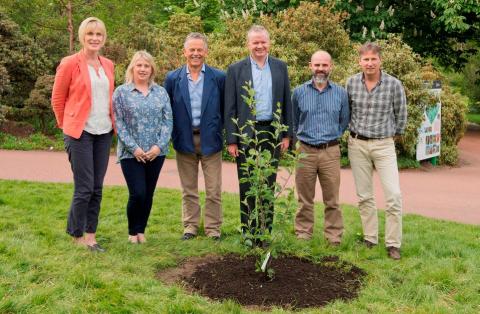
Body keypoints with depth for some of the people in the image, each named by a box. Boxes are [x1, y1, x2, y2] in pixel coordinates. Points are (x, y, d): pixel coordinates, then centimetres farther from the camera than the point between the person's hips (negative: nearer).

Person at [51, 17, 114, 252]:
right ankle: (77, 236, 13)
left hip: (104, 133, 5)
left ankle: (90, 236, 18)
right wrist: (67, 126, 7)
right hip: (80, 133, -5)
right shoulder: (70, 64, -6)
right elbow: (57, 99, 0)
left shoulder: (108, 65, 10)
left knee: (97, 188, 7)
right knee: (84, 188, -4)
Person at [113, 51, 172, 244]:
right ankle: (132, 232, 14)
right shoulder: (121, 92, 1)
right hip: (131, 153, -3)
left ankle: (141, 231, 22)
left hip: (156, 153, 3)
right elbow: (118, 123, -5)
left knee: (148, 194, 6)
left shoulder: (161, 92, 8)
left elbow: (167, 121, 4)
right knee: (137, 193, -8)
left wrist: (159, 146, -8)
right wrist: (134, 148, -12)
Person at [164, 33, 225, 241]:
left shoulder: (219, 77, -1)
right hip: (184, 140, 1)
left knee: (214, 190, 4)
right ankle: (190, 226, 25)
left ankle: (213, 228, 16)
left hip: (210, 140, -1)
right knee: (188, 190, 13)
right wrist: (169, 137, 1)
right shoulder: (173, 79, 2)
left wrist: (225, 135, -2)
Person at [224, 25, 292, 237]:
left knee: (269, 185, 8)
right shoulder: (235, 70, 0)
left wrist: (287, 134, 4)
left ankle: (266, 231, 18)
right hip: (246, 133, -2)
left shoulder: (280, 67, 8)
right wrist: (231, 140, -6)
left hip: (272, 132, 2)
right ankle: (248, 231, 15)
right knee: (247, 186, 4)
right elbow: (230, 108, -1)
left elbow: (286, 102, 9)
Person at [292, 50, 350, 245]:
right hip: (305, 151, 0)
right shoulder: (299, 92, 4)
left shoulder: (341, 93, 4)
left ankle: (334, 238, 12)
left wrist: (331, 137, 13)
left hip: (330, 152, 0)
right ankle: (303, 235, 17)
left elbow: (345, 121, 15)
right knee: (305, 200, 7)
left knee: (332, 200, 4)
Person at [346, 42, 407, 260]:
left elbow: (401, 115, 5)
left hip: (384, 145, -2)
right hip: (357, 144, 2)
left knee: (394, 194, -9)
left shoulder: (394, 84, -8)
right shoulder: (352, 83, -2)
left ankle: (393, 244, 2)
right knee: (364, 196, 8)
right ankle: (370, 239, 20)